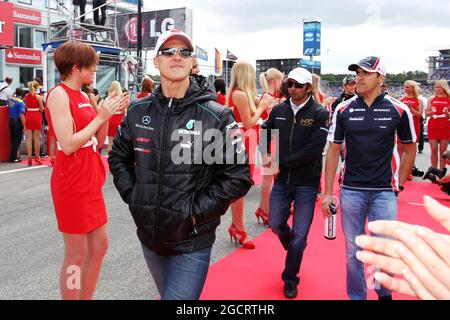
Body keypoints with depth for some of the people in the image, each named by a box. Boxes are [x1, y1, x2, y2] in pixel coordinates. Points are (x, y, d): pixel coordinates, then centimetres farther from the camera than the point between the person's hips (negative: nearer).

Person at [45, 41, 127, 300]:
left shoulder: (82, 96, 11)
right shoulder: (59, 94, -13)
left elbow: (99, 141, 12)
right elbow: (68, 145, -20)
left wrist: (107, 113, 0)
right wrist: (100, 117, -16)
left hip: (91, 181, 9)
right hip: (71, 183, -8)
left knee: (99, 246, 14)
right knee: (76, 254, 2)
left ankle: (87, 297, 30)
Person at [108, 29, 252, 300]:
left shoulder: (217, 117, -12)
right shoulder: (138, 112, 1)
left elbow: (238, 176, -11)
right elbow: (119, 158, 15)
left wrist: (196, 209, -15)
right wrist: (132, 194, 2)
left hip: (192, 242, -5)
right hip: (149, 237, 5)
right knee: (167, 293, 26)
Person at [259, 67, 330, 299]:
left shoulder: (320, 114, -10)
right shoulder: (278, 110, 2)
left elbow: (313, 150, -19)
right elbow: (265, 132, 17)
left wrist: (281, 164, -16)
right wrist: (266, 154, -3)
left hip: (306, 183, -4)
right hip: (281, 180, 4)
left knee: (299, 234, 4)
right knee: (276, 224, 13)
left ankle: (290, 279, 24)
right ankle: (294, 252, 46)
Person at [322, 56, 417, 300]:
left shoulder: (398, 111, -4)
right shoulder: (343, 110, 0)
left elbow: (410, 148, 9)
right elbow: (333, 151, 3)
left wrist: (399, 184, 3)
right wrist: (327, 193, 0)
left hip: (384, 192, -1)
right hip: (351, 190, 1)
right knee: (353, 251, 11)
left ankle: (384, 293, 32)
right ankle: (356, 296, 31)